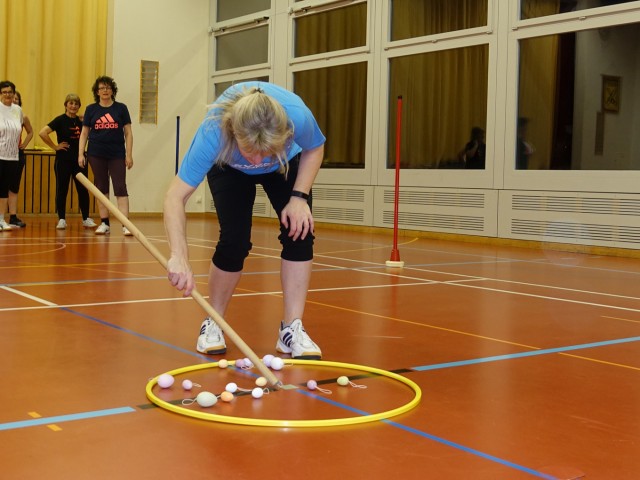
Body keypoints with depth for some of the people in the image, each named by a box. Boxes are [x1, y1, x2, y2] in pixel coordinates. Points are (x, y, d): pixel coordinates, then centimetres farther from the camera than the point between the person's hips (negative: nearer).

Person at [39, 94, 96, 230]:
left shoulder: (81, 121, 8)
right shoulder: (60, 120, -6)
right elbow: (42, 133, -15)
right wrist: (54, 147, -11)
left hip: (79, 160, 4)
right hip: (63, 160, -4)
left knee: (83, 190, 5)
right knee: (62, 190, 2)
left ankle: (86, 219, 14)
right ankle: (61, 219, 10)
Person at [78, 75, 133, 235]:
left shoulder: (121, 108, 2)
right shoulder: (91, 109, 6)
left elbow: (128, 133, 3)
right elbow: (84, 133, 9)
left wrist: (129, 155, -3)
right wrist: (80, 154, 0)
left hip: (117, 155, -2)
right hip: (96, 155, 2)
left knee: (120, 188, -7)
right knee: (101, 188, 7)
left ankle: (125, 224, -11)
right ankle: (104, 223, 14)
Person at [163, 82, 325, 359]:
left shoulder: (298, 116, -41)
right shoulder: (213, 133, -44)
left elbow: (314, 149, -15)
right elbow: (175, 198, -42)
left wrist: (299, 197, -25)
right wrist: (179, 257, -54)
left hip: (287, 165, 2)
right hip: (229, 168, -2)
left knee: (299, 231, -16)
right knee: (235, 240, -19)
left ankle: (292, 330, -5)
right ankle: (212, 324, 5)